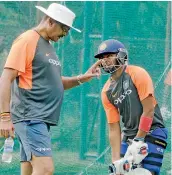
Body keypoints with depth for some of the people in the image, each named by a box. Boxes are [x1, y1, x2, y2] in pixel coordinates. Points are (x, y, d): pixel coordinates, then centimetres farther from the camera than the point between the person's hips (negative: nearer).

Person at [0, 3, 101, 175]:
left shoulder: (47, 45, 20)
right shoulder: (27, 40, -8)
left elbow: (54, 82, 27)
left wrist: (82, 78, 12)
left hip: (41, 119, 10)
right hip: (30, 118, -10)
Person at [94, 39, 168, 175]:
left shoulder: (137, 74, -10)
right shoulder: (107, 92, 4)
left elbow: (149, 111, -14)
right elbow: (114, 128, 2)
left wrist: (138, 142, -15)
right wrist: (116, 160, -7)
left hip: (151, 132, -6)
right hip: (128, 136, 6)